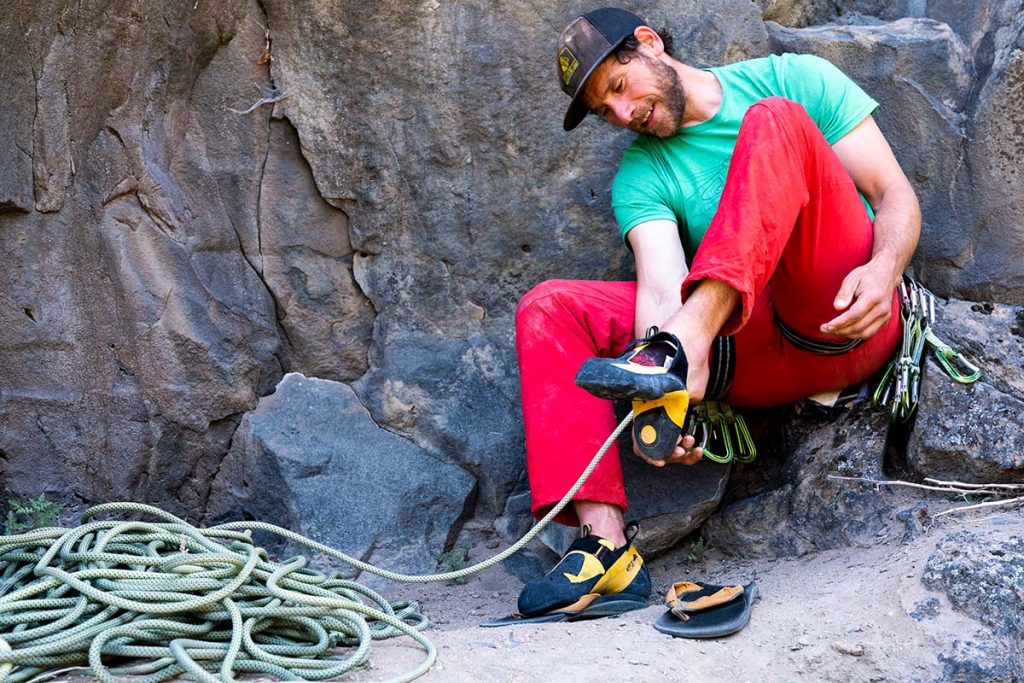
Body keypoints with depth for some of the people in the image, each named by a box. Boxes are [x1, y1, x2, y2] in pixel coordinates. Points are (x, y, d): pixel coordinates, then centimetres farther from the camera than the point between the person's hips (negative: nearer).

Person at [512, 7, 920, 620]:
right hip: (750, 352, 3)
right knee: (548, 308, -11)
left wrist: (884, 268, -20)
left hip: (849, 322, -3)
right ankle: (606, 546, -27)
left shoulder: (794, 80, 9)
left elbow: (897, 194, 3)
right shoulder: (642, 175, 11)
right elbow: (662, 288, -8)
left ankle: (684, 344, -43)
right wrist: (662, 381, -29)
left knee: (774, 121, -22)